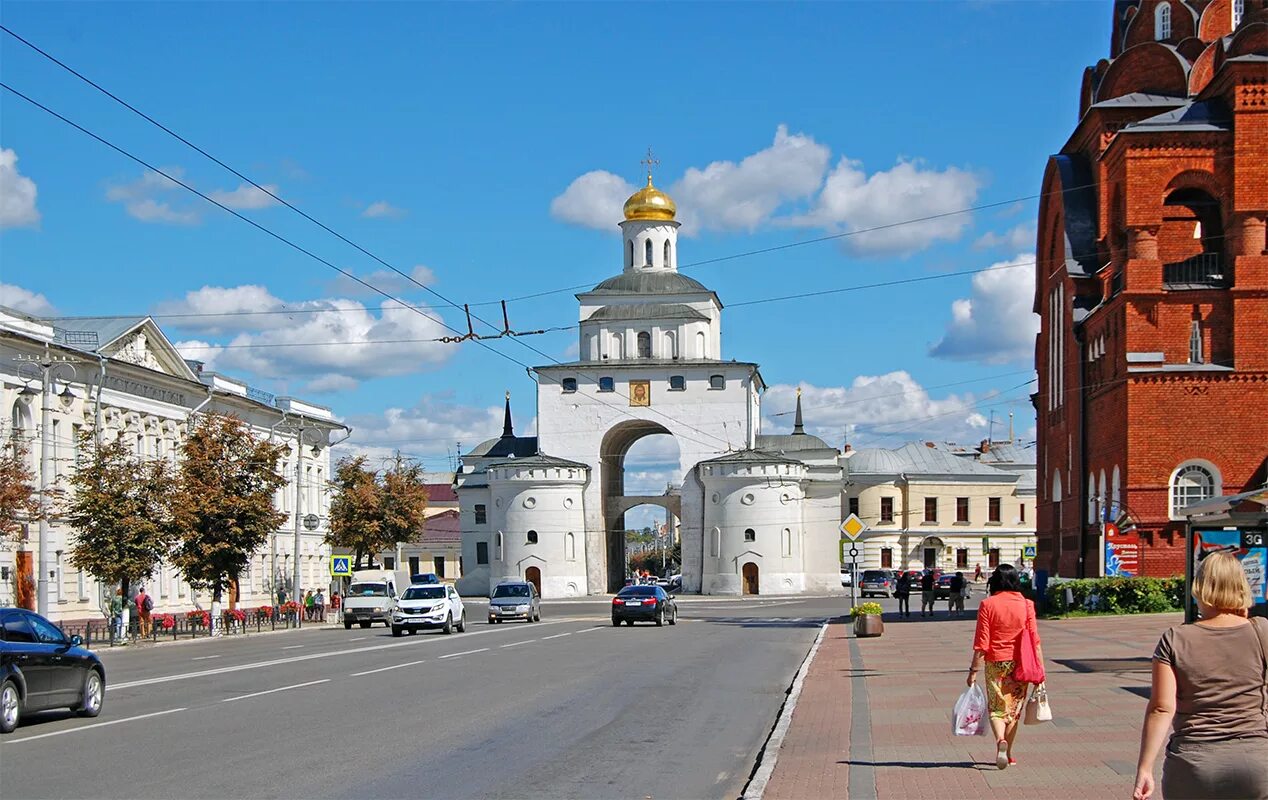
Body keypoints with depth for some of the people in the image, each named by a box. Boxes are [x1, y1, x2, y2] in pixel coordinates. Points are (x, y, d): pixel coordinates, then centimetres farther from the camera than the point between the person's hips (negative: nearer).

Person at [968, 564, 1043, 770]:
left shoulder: (988, 605, -7)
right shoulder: (1026, 605, -2)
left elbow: (982, 642, -8)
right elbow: (1034, 640, -3)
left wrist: (974, 670, -3)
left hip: (995, 663, -1)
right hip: (1019, 663, 1)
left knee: (996, 707, 7)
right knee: (1014, 707, 13)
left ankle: (1000, 740, -20)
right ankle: (1008, 753, 18)